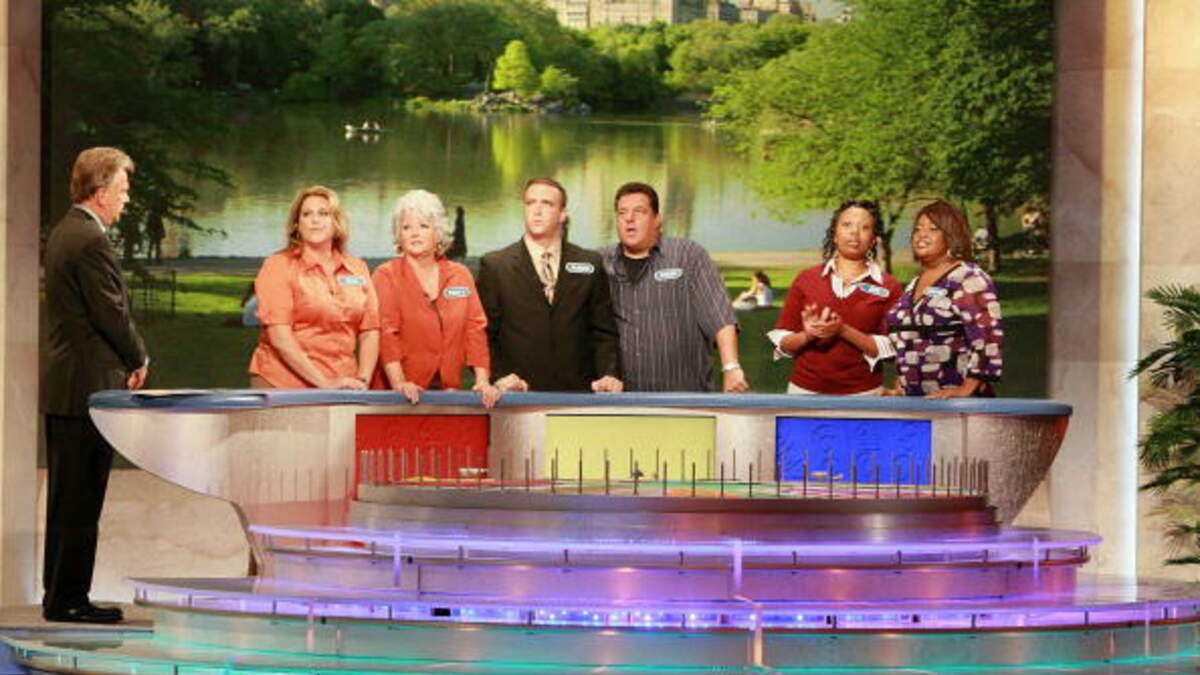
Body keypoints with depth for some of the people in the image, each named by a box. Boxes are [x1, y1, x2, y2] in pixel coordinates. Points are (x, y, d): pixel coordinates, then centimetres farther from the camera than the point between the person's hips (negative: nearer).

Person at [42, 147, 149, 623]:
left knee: (66, 497, 14)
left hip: (62, 384, 10)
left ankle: (58, 596, 19)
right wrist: (138, 360, 0)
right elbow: (113, 315, -18)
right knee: (81, 500, -5)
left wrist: (126, 358, 11)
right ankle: (69, 599, -2)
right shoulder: (91, 242, -17)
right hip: (91, 384, -10)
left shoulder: (63, 234, 15)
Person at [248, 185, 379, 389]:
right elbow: (279, 337, -10)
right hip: (283, 386, -3)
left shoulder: (357, 269, 12)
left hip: (341, 388, 3)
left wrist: (362, 381, -6)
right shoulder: (279, 265, -1)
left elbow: (370, 333, 10)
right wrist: (325, 383, -16)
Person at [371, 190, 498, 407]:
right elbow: (385, 333, -7)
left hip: (448, 391, 3)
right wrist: (399, 384, -20)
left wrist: (483, 381, -4)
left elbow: (475, 330, 10)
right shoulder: (386, 275, 3)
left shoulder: (460, 276, 14)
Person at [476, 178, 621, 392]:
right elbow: (484, 335, 4)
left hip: (576, 391, 2)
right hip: (519, 397, -2)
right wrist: (498, 376, -12)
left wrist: (610, 375, -6)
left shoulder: (590, 264, 11)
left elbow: (603, 332, 10)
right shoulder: (494, 266, 6)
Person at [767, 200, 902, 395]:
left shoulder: (888, 287, 3)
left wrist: (843, 331, -17)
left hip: (863, 394, -1)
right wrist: (808, 335, -13)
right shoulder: (806, 279, 8)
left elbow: (889, 349, -5)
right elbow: (781, 343, 7)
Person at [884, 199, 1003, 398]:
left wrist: (966, 389, -22)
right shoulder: (913, 286, 19)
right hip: (914, 400, 7)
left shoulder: (968, 278, -7)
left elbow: (988, 338, -16)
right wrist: (898, 387, 17)